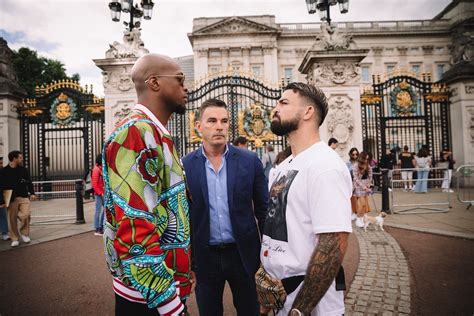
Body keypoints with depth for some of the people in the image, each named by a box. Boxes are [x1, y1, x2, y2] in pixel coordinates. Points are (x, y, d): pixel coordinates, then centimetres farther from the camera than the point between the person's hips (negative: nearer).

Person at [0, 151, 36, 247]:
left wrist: (32, 193, -2)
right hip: (11, 199, -2)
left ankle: (24, 233, 14)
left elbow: (29, 183, 10)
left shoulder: (23, 170, 6)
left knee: (26, 215, -10)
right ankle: (15, 238, 18)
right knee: (12, 219, 4)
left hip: (24, 197, 2)